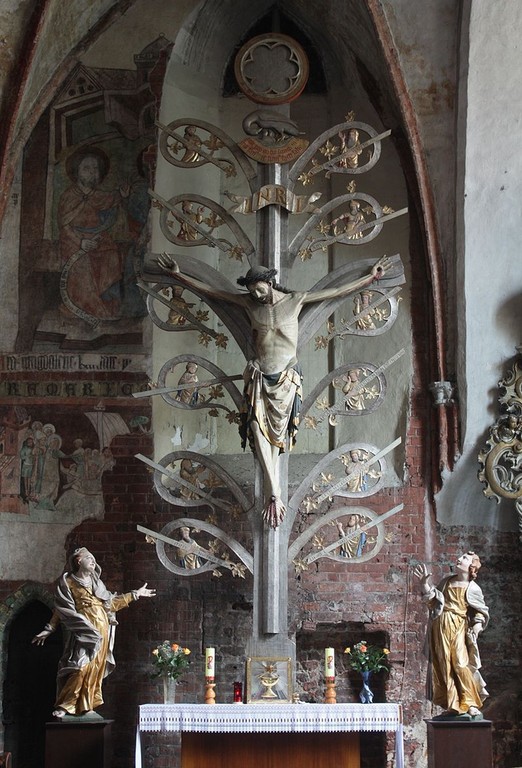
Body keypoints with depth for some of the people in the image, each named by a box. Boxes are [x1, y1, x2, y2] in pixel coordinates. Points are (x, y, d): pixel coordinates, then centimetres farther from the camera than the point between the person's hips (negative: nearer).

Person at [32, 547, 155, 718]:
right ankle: (63, 706, -14)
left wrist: (135, 594, 28)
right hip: (83, 631, -6)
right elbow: (61, 609, 2)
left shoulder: (96, 582, 22)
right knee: (82, 668, -18)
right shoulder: (68, 581, 4)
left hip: (101, 632, 6)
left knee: (96, 669, 2)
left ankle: (86, 707, 7)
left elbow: (112, 603, 27)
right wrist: (49, 629, -6)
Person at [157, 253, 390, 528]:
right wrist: (177, 274, 10)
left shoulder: (295, 300, 1)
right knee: (259, 430, -15)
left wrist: (371, 277, 7)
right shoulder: (249, 303, 6)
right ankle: (275, 495, -19)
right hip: (259, 377, 1)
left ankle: (270, 494, 2)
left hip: (286, 378, -1)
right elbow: (208, 290, 11)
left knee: (277, 432, -4)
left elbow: (338, 291, 6)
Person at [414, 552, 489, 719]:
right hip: (440, 626, 4)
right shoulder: (447, 581, 14)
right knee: (444, 666, 2)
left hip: (458, 628, -4)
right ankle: (453, 707, 7)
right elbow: (433, 599, 16)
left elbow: (481, 611, 9)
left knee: (460, 664, -16)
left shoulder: (473, 589, 3)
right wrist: (424, 583, 4)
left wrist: (477, 626, -6)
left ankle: (471, 706, -10)